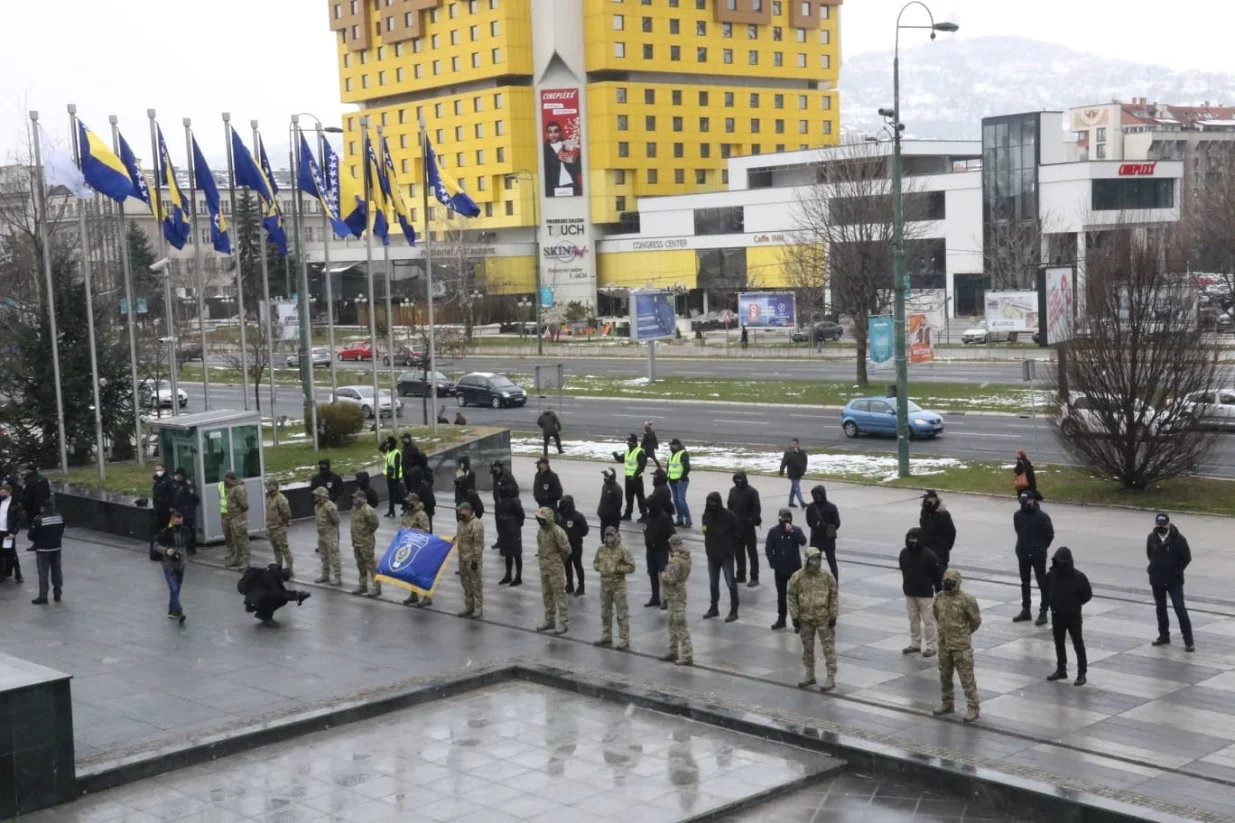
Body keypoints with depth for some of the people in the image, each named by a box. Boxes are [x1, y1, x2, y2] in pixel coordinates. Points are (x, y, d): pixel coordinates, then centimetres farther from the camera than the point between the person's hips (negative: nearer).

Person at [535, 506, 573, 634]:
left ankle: (564, 623, 1)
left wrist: (559, 561, -2)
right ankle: (549, 621, 26)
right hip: (543, 567, 8)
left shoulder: (557, 531, -19)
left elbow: (566, 549, -17)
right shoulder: (540, 530, 5)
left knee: (560, 595, -3)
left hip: (556, 568, -8)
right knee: (547, 595, 15)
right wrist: (543, 558, 12)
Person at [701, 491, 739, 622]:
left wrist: (732, 550, -8)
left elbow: (736, 535, -8)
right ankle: (714, 608, 28)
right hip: (712, 555, 5)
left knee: (730, 583, 0)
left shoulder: (728, 516, -14)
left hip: (726, 555, -5)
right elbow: (706, 534, 8)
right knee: (713, 583, 15)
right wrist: (708, 549, 6)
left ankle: (734, 611, 7)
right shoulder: (706, 516, -1)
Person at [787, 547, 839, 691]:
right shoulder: (797, 577, -8)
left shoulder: (827, 576, -7)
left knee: (828, 648, 0)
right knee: (807, 648, 14)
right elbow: (791, 597, -1)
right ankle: (810, 675, 29)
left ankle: (831, 678, 6)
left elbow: (834, 596, -1)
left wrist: (833, 615, -4)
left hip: (824, 618, -2)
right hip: (805, 619, 2)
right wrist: (795, 616, -3)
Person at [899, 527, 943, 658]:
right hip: (909, 593, 5)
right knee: (913, 620, 15)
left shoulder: (928, 555, -17)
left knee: (928, 621, 0)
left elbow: (937, 574, -11)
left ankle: (932, 646, 7)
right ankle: (915, 643, 26)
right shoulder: (904, 553, -1)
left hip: (926, 594, -5)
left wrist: (939, 591, -8)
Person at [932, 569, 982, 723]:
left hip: (962, 645, -6)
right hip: (944, 644, 6)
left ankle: (973, 709, 6)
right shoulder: (939, 598, 1)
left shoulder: (967, 599, -16)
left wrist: (964, 633, 5)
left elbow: (976, 621, -7)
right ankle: (948, 703, 32)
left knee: (967, 678, -1)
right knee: (944, 676, 16)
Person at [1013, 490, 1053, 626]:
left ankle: (1043, 613, 3)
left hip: (1038, 555, -5)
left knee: (1042, 584, 0)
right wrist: (1024, 545, 13)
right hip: (1022, 554, 5)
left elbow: (1050, 534, -6)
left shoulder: (1042, 516, -16)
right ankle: (1025, 610, 24)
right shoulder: (1017, 515, -2)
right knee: (1024, 583, 14)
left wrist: (1041, 547, 3)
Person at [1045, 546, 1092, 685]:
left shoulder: (1078, 577, -17)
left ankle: (1082, 673, 8)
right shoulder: (1051, 575, -6)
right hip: (1057, 615, 5)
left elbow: (1087, 595, -7)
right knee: (1059, 643, 15)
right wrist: (1054, 603, 8)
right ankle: (1061, 670, 28)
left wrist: (1075, 603, -5)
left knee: (1078, 644, 2)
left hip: (1073, 616, -5)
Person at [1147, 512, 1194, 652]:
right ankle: (1164, 636, 28)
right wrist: (1156, 568, 10)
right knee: (1160, 608, 15)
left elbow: (1187, 558, -6)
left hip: (1174, 581, -4)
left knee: (1180, 609, -8)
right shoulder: (1151, 538, -3)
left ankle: (1188, 640, -4)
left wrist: (1176, 571, 2)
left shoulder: (1179, 538, -15)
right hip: (1157, 580, 4)